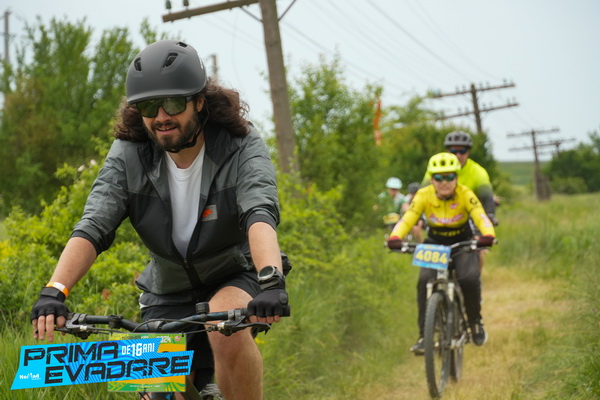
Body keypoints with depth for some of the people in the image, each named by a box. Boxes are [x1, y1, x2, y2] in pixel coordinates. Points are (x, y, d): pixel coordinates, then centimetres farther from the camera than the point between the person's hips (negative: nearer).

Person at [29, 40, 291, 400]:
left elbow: (260, 215, -36)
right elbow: (92, 228, -23)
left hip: (238, 278, -3)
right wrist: (54, 291, -39)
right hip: (168, 292, 3)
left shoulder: (242, 147, -19)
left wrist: (271, 280, -55)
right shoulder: (128, 155, -13)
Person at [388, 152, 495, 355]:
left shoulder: (465, 195, -20)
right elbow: (407, 219, -26)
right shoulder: (423, 196, -17)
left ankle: (475, 321, 1)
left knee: (469, 278, -28)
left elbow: (481, 217, -32)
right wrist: (394, 238, -47)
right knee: (425, 281, -24)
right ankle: (423, 335, -14)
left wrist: (488, 235, -54)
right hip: (434, 244, 1)